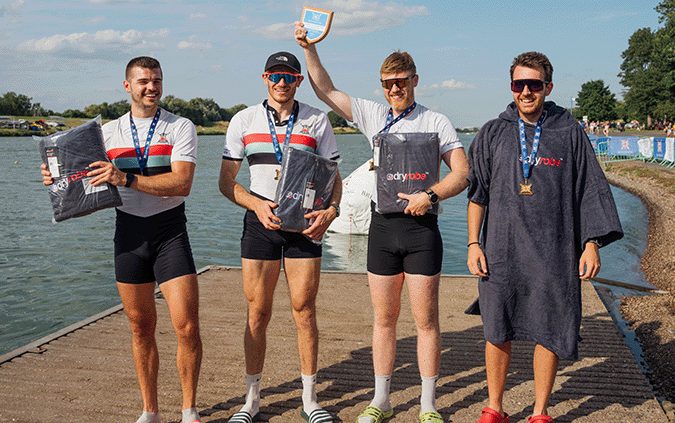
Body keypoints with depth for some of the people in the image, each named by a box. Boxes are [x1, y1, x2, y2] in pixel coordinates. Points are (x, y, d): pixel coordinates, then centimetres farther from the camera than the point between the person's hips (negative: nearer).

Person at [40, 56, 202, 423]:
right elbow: (89, 180, 16)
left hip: (170, 231, -3)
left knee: (187, 327, -8)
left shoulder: (180, 128, -1)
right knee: (141, 328, 9)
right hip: (128, 230, 3)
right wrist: (58, 179, -5)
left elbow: (182, 183, -15)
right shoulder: (109, 132, 11)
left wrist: (126, 178, -24)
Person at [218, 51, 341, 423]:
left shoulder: (317, 121, 6)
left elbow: (333, 177, 6)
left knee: (305, 310, 2)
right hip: (260, 221, 0)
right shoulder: (243, 121, 6)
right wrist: (257, 204, -14)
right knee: (257, 313, 2)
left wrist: (331, 210, -14)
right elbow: (226, 181, 4)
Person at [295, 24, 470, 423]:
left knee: (426, 319, 1)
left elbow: (462, 174, -3)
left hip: (421, 228, -3)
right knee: (384, 318, 9)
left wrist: (431, 195, -20)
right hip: (383, 226, 3)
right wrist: (309, 47, 2)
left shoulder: (436, 121, 2)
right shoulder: (373, 115, 11)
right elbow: (325, 90, 11)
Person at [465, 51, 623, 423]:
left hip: (554, 253, -1)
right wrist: (473, 244, 1)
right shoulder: (493, 133, 7)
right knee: (497, 333, 6)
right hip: (501, 251, 1)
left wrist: (592, 244, -2)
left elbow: (590, 191, 6)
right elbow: (476, 192, 8)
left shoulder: (569, 132, 5)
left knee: (549, 333, 5)